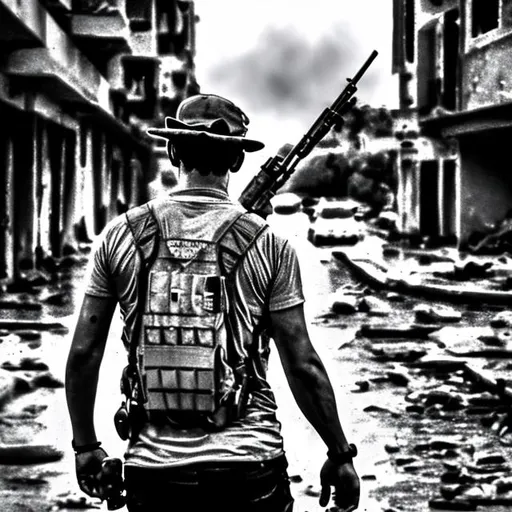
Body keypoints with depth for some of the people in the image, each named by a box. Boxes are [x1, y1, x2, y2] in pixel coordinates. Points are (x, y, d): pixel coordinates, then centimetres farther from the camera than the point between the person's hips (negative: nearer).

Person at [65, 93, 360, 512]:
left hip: (153, 465, 2)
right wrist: (340, 453, 6)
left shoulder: (122, 236, 1)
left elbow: (84, 353, 2)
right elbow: (303, 365, -5)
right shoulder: (269, 245, -4)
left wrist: (85, 444, 15)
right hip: (246, 466, -2)